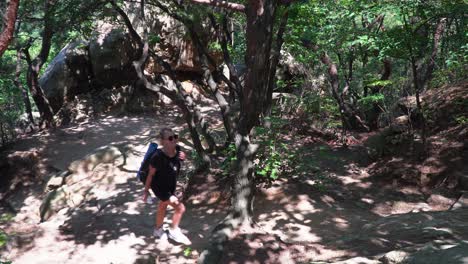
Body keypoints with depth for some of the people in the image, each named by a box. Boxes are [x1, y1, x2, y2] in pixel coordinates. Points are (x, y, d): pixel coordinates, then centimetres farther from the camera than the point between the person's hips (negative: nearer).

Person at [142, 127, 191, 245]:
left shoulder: (177, 149, -18)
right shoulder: (157, 157, -34)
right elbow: (151, 174, -20)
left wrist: (183, 157, -17)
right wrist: (146, 190, -9)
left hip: (171, 186, 7)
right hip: (160, 187, -7)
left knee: (162, 207, 27)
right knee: (180, 208, -8)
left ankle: (158, 230, 51)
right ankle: (174, 232, 16)